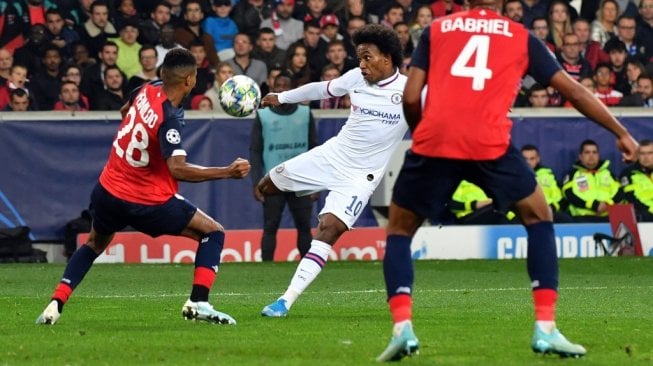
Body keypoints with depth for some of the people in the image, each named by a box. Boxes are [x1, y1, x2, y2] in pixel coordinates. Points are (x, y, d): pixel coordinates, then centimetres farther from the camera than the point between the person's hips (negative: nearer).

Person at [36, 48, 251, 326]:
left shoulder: (148, 90, -4)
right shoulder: (170, 119, -24)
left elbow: (125, 110, 20)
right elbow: (177, 169, -33)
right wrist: (227, 172, -32)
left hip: (108, 192, 6)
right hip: (147, 203, -6)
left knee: (94, 245, 32)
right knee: (214, 233, 5)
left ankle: (55, 305, 15)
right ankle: (198, 303, -10)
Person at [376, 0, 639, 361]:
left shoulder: (435, 30, 19)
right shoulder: (521, 38, 19)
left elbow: (411, 97, 10)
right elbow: (574, 91, 21)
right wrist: (621, 133, 31)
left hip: (433, 141, 1)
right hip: (490, 144, -1)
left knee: (399, 230, 20)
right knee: (539, 218, 21)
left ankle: (402, 327, -1)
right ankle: (545, 328, 10)